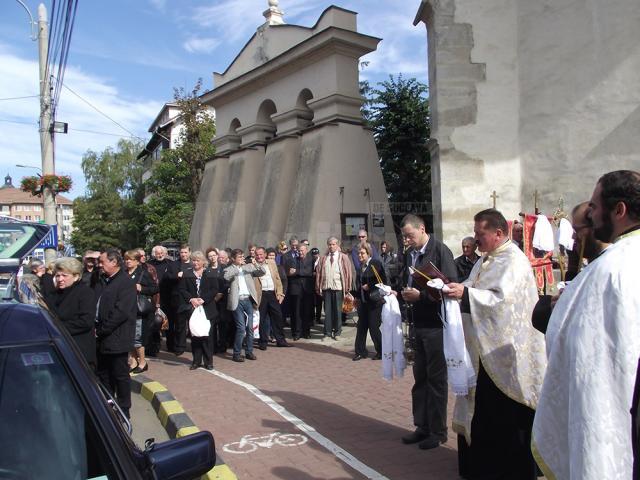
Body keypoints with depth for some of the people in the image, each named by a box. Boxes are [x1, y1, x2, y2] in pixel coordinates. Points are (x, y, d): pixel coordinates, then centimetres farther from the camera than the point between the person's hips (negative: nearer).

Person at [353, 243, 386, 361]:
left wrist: (369, 286, -15)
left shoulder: (376, 263, -10)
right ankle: (361, 352, 18)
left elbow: (383, 281, -13)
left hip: (374, 301, -7)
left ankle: (381, 352, 14)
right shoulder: (360, 266, 10)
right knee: (361, 326, 8)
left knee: (374, 327, -3)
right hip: (363, 301, 7)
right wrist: (357, 296, 13)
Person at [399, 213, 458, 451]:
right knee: (420, 376, 15)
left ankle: (438, 431, 18)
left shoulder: (440, 251, -13)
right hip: (418, 322, 7)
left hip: (435, 324, -7)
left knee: (436, 378, 4)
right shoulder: (410, 254, 9)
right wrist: (406, 294, -3)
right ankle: (422, 426, 28)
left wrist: (420, 295, -21)